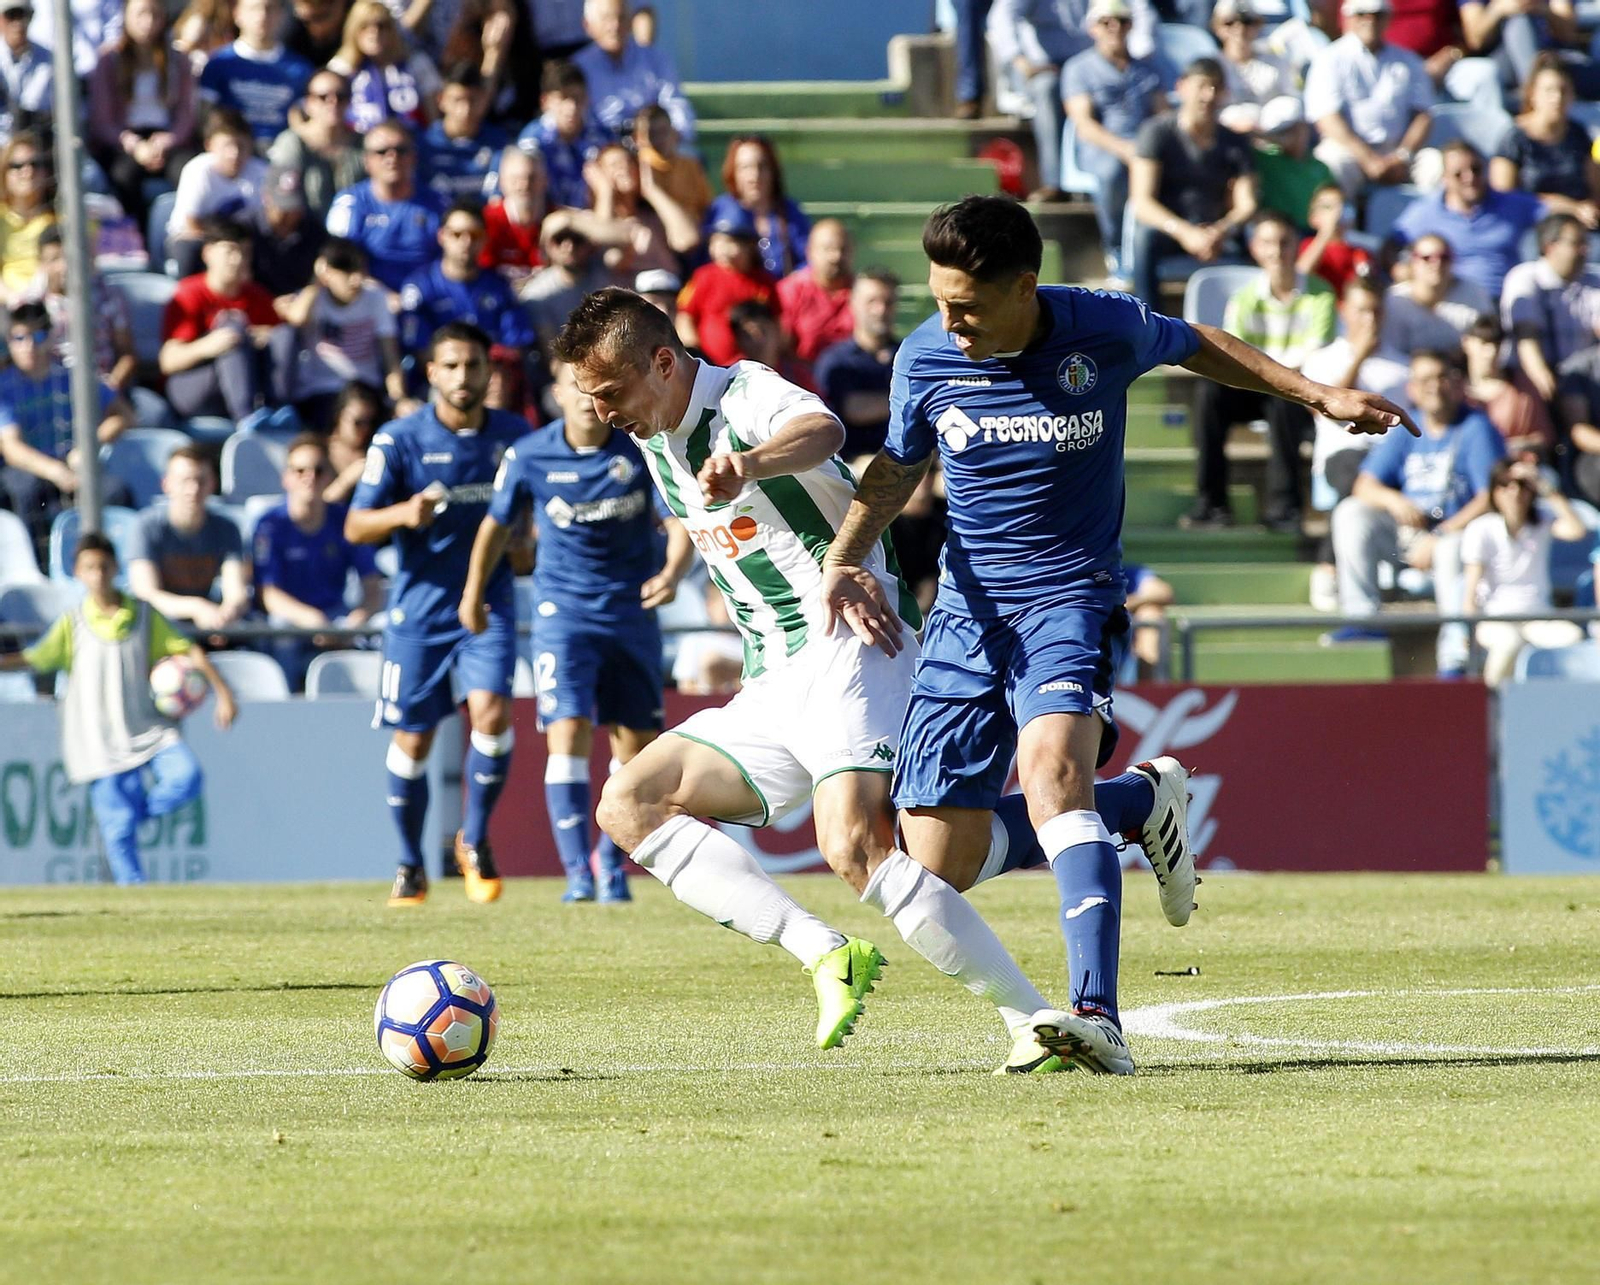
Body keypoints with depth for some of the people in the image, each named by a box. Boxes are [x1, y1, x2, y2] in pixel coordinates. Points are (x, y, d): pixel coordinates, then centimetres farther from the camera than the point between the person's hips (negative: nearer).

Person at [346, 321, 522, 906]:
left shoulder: (513, 435, 3)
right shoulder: (399, 440, -6)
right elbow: (356, 527, -8)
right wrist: (403, 513, -27)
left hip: (488, 604, 1)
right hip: (419, 608, -1)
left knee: (491, 711, -19)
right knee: (412, 740, 3)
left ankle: (475, 839, 1)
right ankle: (411, 867, 20)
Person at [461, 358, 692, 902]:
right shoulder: (529, 457, -8)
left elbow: (681, 521, -14)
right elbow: (497, 525, 8)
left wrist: (672, 572, -34)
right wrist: (473, 595, 19)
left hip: (632, 612, 2)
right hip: (563, 612, -2)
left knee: (636, 745, 7)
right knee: (569, 734, -17)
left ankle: (613, 858, 29)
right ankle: (577, 873, -18)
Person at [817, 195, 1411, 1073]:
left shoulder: (1106, 332, -11)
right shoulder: (925, 358, -5)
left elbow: (1194, 346, 13)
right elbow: (897, 468, 14)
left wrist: (1314, 394, 14)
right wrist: (844, 557, -4)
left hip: (1071, 597, -4)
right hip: (968, 608, 4)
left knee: (1051, 767, -34)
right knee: (939, 868, -2)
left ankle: (1097, 1016, -44)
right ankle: (1137, 802, 23)